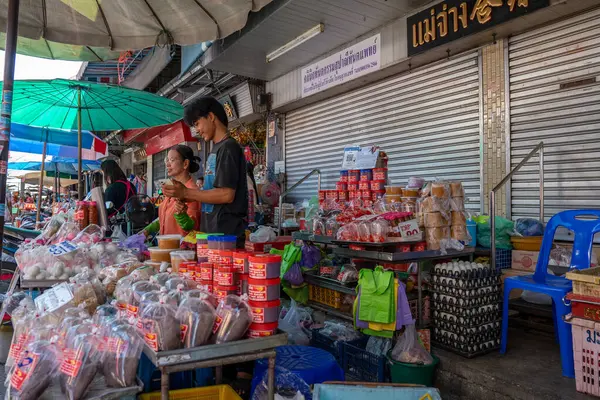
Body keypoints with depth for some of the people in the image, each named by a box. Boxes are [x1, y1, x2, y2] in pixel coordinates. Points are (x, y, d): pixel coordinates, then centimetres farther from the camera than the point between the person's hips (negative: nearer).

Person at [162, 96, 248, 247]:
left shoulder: (228, 147, -11)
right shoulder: (216, 149, 16)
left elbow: (227, 195, -19)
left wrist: (185, 192, -13)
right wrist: (185, 197, 6)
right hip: (212, 232, 8)